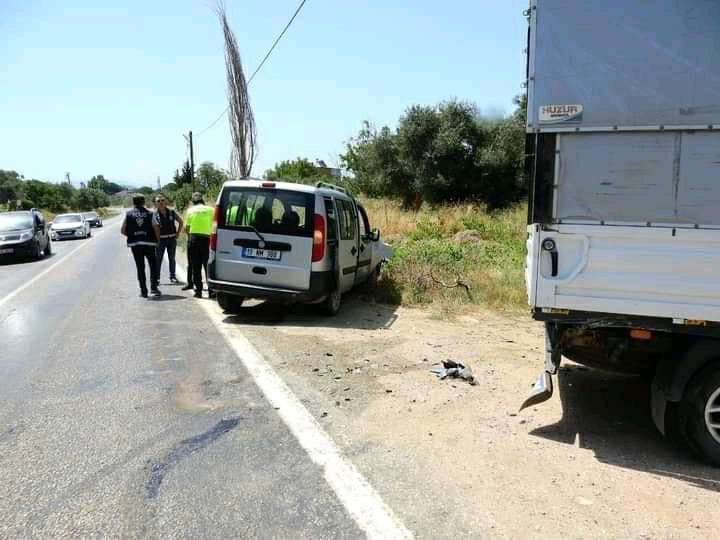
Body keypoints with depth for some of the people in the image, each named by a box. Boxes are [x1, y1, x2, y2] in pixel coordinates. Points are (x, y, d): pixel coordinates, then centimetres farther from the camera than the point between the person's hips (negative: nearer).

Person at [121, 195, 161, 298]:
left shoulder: (128, 214, 5)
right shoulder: (149, 214, 1)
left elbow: (123, 230, 3)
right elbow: (156, 228, -7)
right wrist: (157, 239, 8)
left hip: (135, 244, 1)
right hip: (149, 243, -1)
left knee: (140, 268, 7)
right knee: (153, 266, 11)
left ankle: (143, 291, 7)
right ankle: (153, 287, 0)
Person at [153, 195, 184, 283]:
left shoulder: (171, 212, 2)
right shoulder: (154, 214, -7)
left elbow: (180, 221, 12)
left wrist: (177, 233, 6)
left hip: (172, 239, 3)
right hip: (160, 239, -3)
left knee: (172, 259, 10)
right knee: (158, 259, -1)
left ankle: (172, 277, 19)